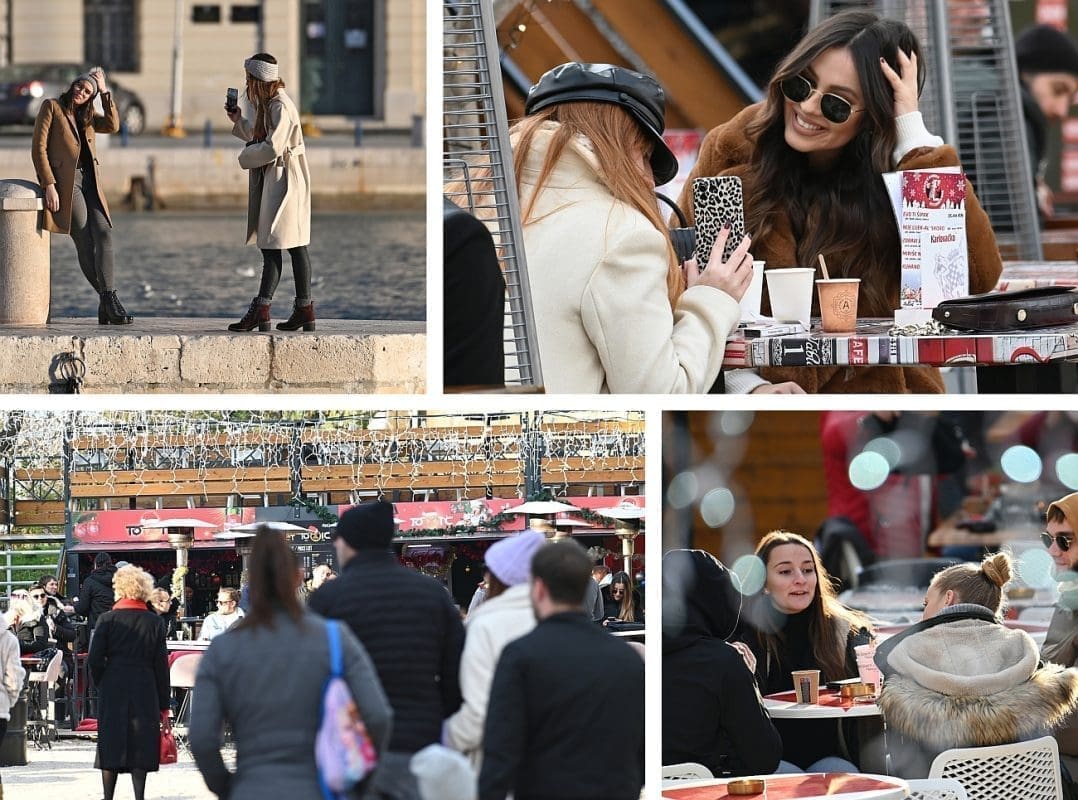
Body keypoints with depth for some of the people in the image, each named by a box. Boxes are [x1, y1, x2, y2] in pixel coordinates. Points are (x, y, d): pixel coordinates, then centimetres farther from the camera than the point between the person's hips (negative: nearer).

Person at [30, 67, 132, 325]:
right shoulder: (52, 108, 5)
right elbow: (39, 148, -2)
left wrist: (104, 92, 3)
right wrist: (49, 185, -11)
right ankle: (108, 302, -13)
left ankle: (108, 300, -19)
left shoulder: (87, 117, 22)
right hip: (65, 180, -6)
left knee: (104, 233, -14)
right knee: (85, 243, -13)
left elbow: (113, 125, 4)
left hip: (89, 182, 6)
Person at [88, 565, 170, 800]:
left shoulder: (107, 620, -4)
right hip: (145, 692, 1)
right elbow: (161, 666, 2)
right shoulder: (154, 623, 0)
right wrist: (163, 706, 7)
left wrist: (101, 685, 10)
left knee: (111, 746, 7)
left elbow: (94, 660, -8)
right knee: (141, 745, 4)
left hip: (113, 692, -1)